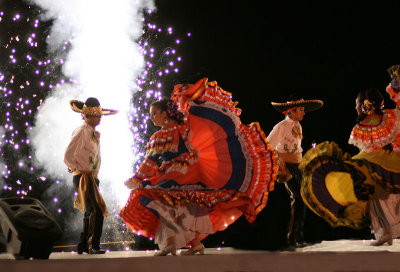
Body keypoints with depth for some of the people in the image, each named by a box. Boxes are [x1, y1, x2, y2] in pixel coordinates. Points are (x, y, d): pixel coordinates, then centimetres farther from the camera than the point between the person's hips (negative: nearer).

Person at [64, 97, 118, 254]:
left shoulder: (94, 133, 14)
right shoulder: (81, 132, -14)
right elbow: (68, 156, -20)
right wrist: (77, 168, -9)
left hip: (92, 178, 9)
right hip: (83, 178, -9)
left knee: (90, 212, 13)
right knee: (96, 211, -16)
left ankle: (83, 246, 20)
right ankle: (93, 246, -12)